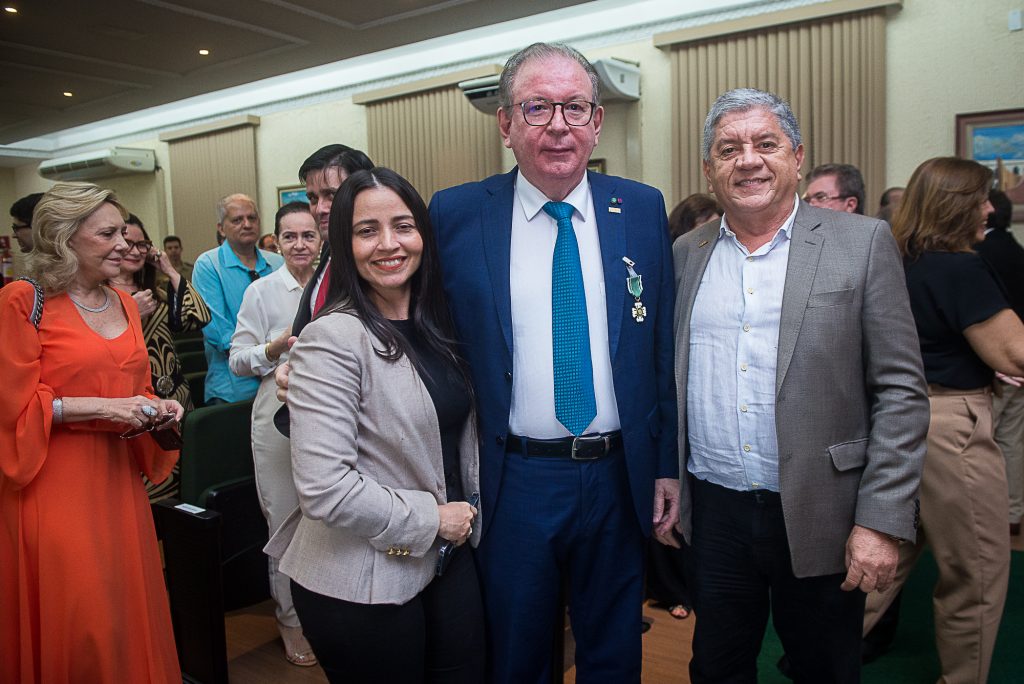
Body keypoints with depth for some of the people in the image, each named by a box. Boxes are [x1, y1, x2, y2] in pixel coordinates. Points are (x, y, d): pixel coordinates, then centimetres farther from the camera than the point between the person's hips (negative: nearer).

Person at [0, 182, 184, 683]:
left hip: (117, 478, 6)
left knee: (130, 606, 11)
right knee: (74, 621, 0)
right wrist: (103, 408, -17)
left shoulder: (124, 304, 12)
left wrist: (157, 408, 1)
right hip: (56, 486, -6)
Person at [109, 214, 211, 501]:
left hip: (175, 398, 6)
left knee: (178, 488, 8)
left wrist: (170, 271, 3)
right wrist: (129, 314, -19)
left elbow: (200, 318, 1)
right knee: (144, 495, -5)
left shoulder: (155, 292, 17)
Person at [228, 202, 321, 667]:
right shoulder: (262, 291, -1)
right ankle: (290, 618, 23)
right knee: (286, 518, 5)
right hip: (279, 412, -2)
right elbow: (238, 361, -3)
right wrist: (277, 347, -18)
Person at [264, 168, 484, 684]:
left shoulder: (435, 326, 5)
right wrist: (431, 518, -16)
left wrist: (470, 512, 7)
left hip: (448, 561, 7)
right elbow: (323, 487, -25)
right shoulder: (332, 339, -19)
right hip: (362, 586, -6)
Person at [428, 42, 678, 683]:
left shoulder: (643, 208, 0)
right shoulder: (455, 215, -5)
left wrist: (668, 465, 2)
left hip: (622, 479, 2)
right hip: (513, 481, -1)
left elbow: (664, 345, 3)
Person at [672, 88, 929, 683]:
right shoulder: (687, 254, 5)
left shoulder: (864, 243, -4)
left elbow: (901, 392, -7)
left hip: (819, 519, -2)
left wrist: (883, 521, -11)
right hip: (712, 515, 3)